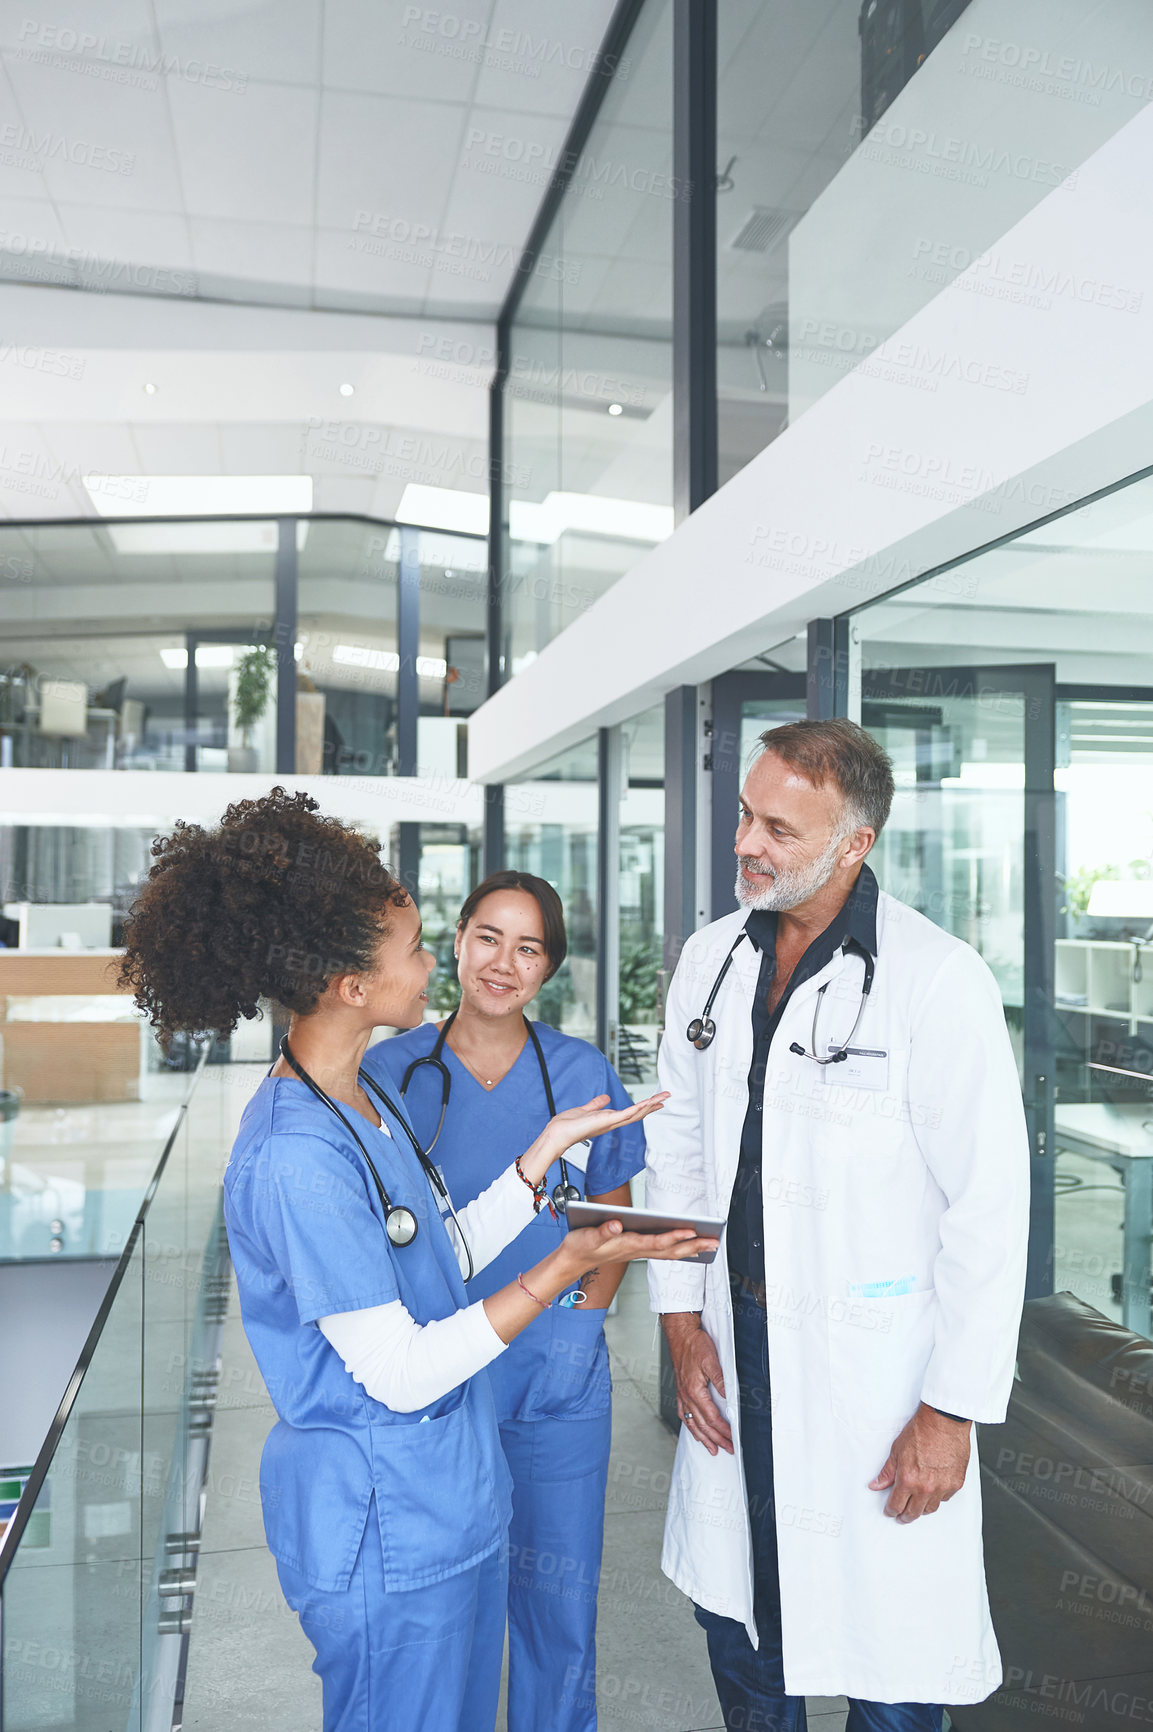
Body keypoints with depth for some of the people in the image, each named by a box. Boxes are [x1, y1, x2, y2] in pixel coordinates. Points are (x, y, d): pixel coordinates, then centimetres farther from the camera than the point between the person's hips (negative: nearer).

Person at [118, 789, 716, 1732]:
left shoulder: (365, 1097, 3)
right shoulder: (295, 1159, -28)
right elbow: (400, 1373, -24)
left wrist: (551, 1144, 4)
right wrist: (566, 1264, -22)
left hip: (449, 1493, 9)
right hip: (386, 1529, -9)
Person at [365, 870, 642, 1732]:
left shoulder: (584, 1073, -2)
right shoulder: (390, 1071, -5)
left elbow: (613, 1221, 8)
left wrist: (582, 1313, -5)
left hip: (558, 1376, 1)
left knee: (558, 1600, 12)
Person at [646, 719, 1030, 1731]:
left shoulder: (939, 981, -17)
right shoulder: (711, 960, 1)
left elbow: (989, 1210, -15)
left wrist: (953, 1410, -13)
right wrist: (683, 1319, 5)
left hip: (875, 1368, -5)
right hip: (733, 1347, 5)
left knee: (889, 1648, 8)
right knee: (732, 1605, 21)